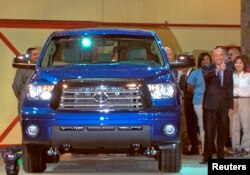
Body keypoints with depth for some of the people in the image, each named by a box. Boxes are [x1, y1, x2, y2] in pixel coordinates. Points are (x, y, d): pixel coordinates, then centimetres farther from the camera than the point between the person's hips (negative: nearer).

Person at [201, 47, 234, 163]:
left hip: (223, 106, 4)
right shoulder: (209, 69, -1)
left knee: (222, 132, 7)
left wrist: (231, 106, 8)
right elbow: (205, 76, -26)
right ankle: (207, 157, -1)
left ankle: (220, 156, 14)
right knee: (209, 132, -5)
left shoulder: (228, 72, 13)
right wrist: (217, 70, -43)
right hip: (211, 105, -4)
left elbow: (230, 90, 15)